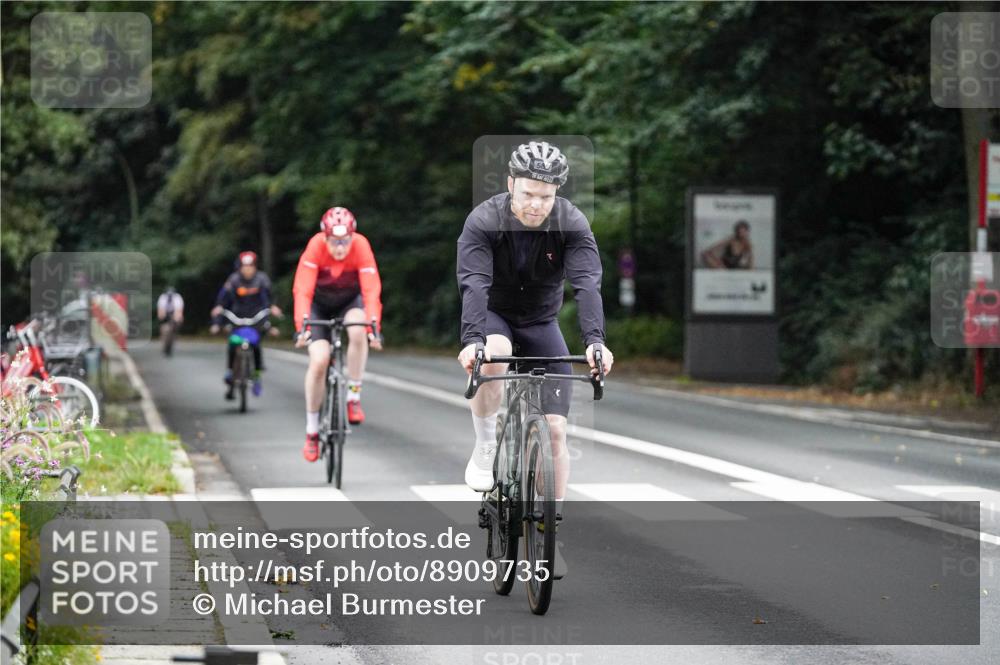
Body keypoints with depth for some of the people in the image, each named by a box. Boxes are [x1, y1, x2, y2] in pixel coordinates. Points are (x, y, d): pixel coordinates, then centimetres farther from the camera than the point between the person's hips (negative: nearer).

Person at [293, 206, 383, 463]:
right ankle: (312, 430, -2)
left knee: (358, 332, -33)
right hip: (319, 303, 0)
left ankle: (354, 397, -16)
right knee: (319, 360, -17)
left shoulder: (361, 246, -30)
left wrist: (373, 327, -49)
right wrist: (302, 327, -49)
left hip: (349, 300, 1)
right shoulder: (316, 246, -31)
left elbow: (371, 290, -36)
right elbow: (302, 290, -37)